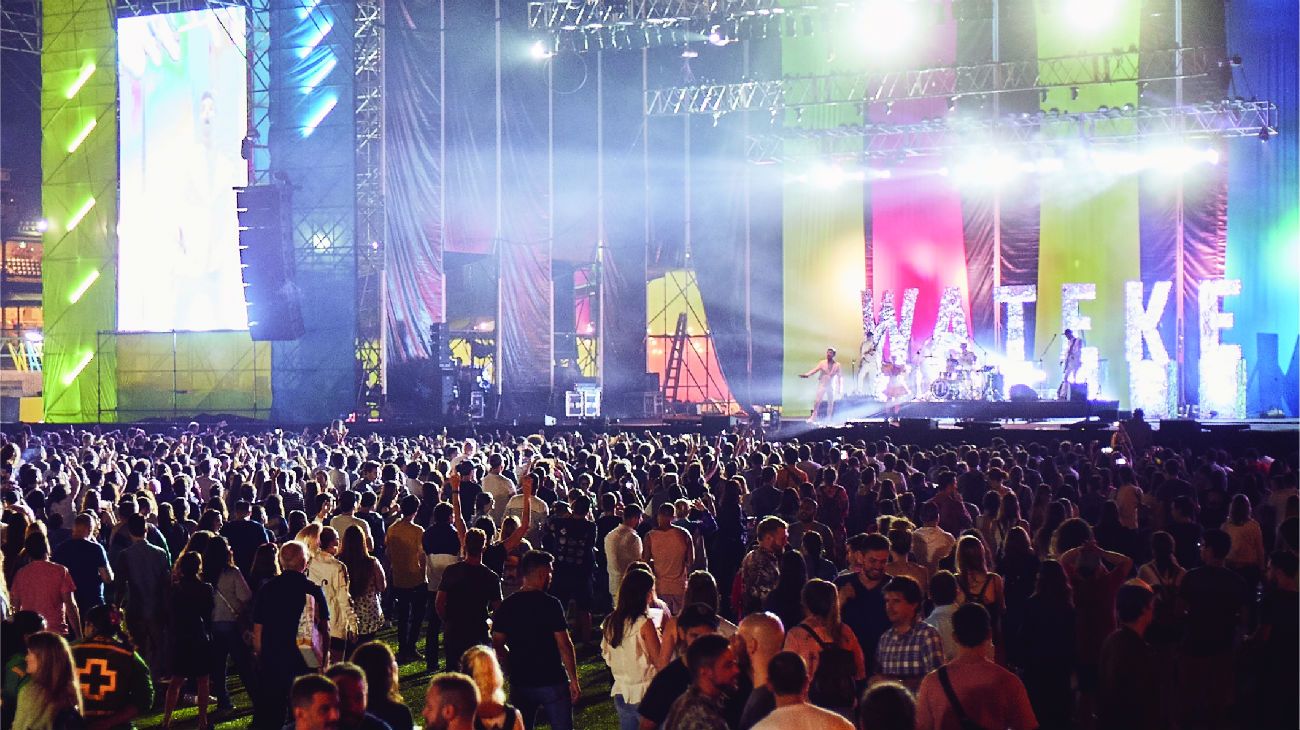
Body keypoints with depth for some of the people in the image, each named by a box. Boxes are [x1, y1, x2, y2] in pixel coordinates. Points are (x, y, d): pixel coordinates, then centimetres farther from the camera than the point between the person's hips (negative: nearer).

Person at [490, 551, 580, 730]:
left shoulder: (506, 606, 2)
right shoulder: (550, 604, -12)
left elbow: (498, 646, 4)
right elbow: (564, 645, -13)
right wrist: (574, 680, -6)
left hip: (520, 682, 4)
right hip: (552, 681, -4)